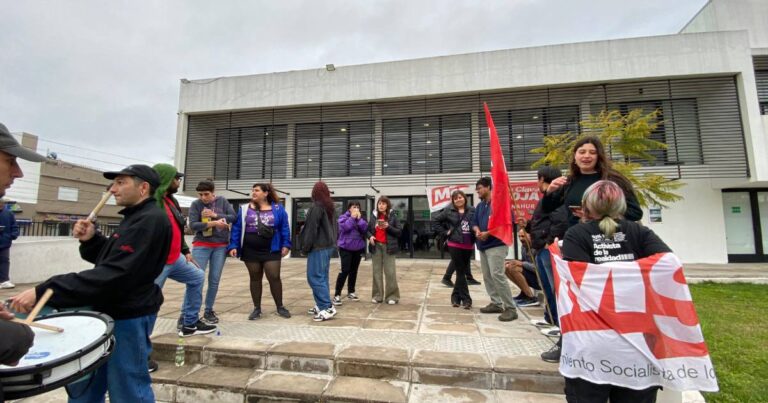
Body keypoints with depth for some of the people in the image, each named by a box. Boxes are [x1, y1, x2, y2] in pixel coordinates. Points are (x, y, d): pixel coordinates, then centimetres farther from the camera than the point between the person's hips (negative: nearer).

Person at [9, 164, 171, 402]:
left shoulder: (150, 221, -21)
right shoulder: (136, 217, 13)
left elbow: (111, 275, -26)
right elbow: (108, 259, 18)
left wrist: (43, 292, -23)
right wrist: (91, 240, 0)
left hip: (128, 318, -10)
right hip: (110, 311, 10)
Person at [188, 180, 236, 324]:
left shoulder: (222, 201, 2)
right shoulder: (195, 204, -4)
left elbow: (233, 217, -4)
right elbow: (192, 225, -12)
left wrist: (215, 215, -16)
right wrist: (213, 223, -25)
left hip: (221, 246, 2)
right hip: (201, 246, -2)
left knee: (214, 280, 8)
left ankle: (209, 311, 22)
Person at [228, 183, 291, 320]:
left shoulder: (277, 209, 1)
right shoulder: (244, 209, 5)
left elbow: (285, 228, 2)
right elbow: (236, 228, 4)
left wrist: (286, 245, -6)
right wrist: (233, 246, -5)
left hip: (271, 251, -2)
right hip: (250, 251, 2)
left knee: (274, 277, -1)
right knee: (255, 279, 11)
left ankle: (280, 306, 15)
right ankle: (257, 308, 24)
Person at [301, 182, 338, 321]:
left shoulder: (316, 207, -13)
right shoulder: (329, 207, 13)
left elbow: (311, 229, -15)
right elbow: (334, 227, 17)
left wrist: (305, 247, -6)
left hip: (318, 247, -9)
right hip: (328, 245, 9)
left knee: (315, 277, -6)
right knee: (322, 276, 13)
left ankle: (328, 308, -8)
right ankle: (322, 305, 19)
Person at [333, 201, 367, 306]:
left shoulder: (361, 218, 7)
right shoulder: (343, 217, -4)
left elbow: (365, 228, -8)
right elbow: (345, 227, -22)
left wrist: (359, 218, -12)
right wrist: (352, 217, -15)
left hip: (358, 248, 5)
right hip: (345, 248, -5)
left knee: (354, 270, 13)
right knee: (345, 270, -10)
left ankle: (351, 292, 26)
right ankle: (337, 295, -4)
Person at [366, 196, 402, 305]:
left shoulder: (392, 216, 0)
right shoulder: (374, 216, 7)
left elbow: (399, 232, -2)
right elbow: (368, 230, 15)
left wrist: (388, 227, -16)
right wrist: (370, 236, -6)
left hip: (388, 246, -3)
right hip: (376, 246, 3)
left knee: (390, 272, -3)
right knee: (377, 271, 7)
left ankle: (392, 296, 7)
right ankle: (377, 295, 17)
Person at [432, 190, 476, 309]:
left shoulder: (472, 210, 3)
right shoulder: (449, 211, -1)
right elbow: (435, 219, 2)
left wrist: (476, 234, -7)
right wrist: (445, 231, -2)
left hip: (469, 245, 3)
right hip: (455, 245, -3)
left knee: (462, 271, 11)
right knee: (461, 272, -1)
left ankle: (456, 297, 25)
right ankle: (466, 299, 6)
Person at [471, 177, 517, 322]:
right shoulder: (480, 205, 15)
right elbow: (475, 222, 19)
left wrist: (488, 233, -20)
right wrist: (477, 231, -5)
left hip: (496, 245, -9)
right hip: (482, 246, 9)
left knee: (497, 275, -15)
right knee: (487, 276, 11)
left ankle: (510, 308, -6)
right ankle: (496, 303, 22)